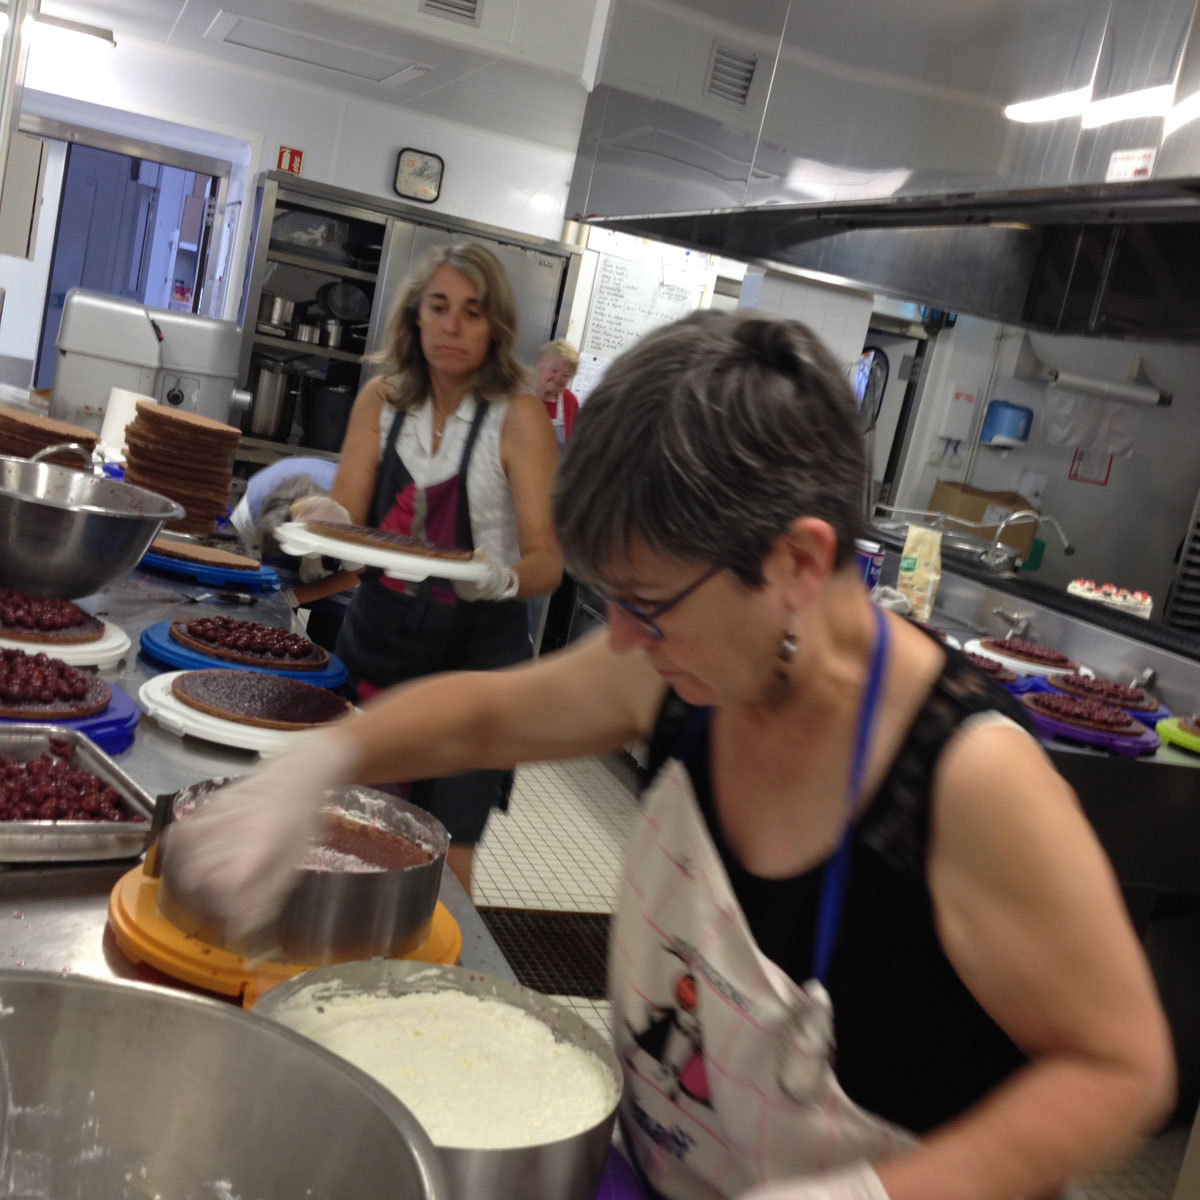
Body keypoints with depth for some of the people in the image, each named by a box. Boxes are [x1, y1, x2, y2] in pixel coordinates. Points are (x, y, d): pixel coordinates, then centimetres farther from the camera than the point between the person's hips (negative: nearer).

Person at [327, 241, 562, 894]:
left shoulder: (518, 417, -11)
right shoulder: (381, 400, 2)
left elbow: (547, 562, -14)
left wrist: (502, 579, -36)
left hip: (477, 650, -4)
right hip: (378, 634, 4)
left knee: (441, 860, -4)